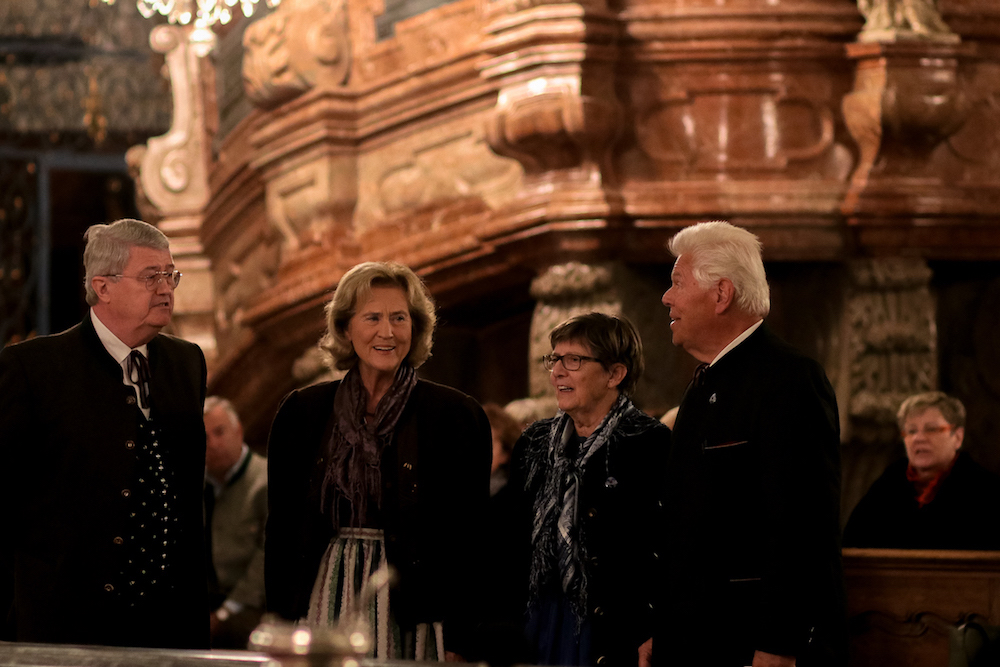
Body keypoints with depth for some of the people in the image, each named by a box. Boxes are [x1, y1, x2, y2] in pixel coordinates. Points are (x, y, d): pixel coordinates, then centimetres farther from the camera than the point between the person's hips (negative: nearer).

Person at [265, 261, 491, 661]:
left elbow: (467, 541, -1)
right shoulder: (302, 413, 7)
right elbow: (280, 527, 9)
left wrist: (457, 642, -6)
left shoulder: (455, 415, 0)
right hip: (322, 606, 2)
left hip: (410, 618, -2)